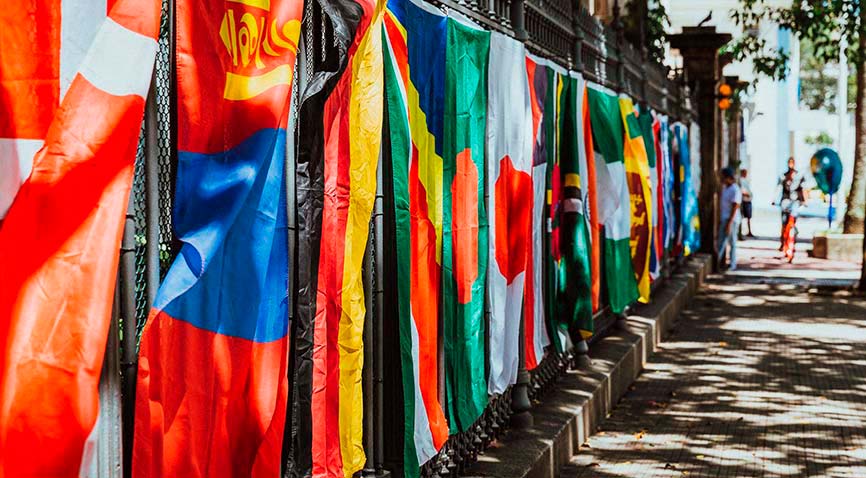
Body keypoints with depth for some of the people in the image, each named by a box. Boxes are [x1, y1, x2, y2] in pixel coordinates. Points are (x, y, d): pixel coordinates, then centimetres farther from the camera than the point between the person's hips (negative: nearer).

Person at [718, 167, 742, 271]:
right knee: (721, 241, 10)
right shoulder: (725, 188, 10)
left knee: (732, 243, -1)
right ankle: (718, 261, 15)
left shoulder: (735, 190, -16)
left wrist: (729, 223, -21)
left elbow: (735, 208, -18)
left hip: (731, 220, -9)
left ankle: (732, 264, 4)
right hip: (723, 219, 9)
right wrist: (720, 219, 17)